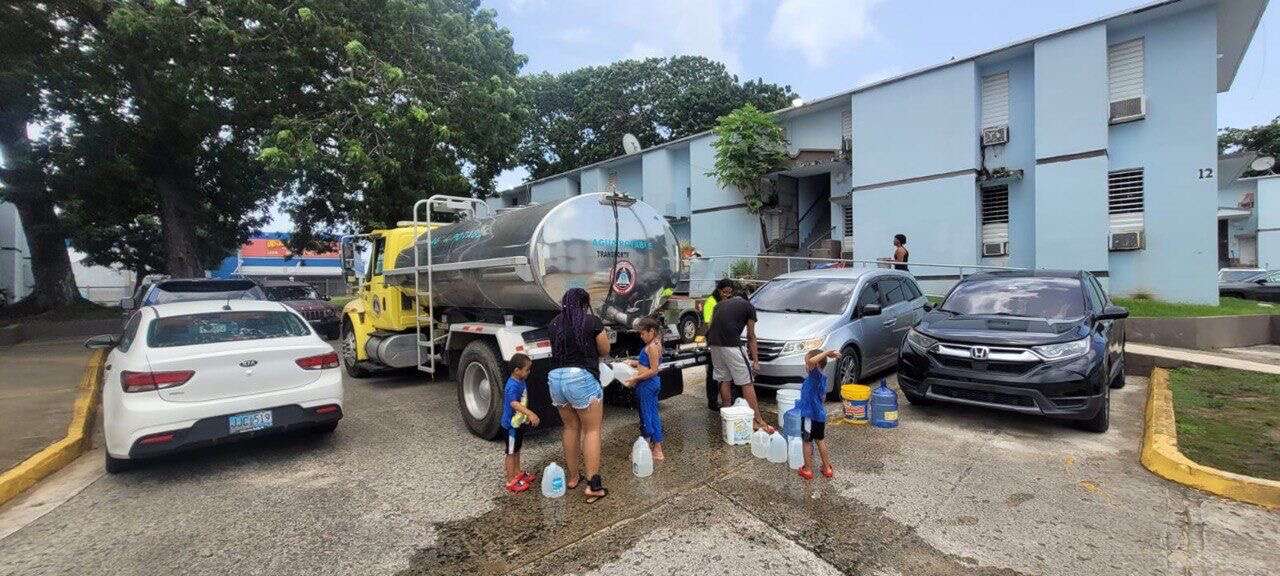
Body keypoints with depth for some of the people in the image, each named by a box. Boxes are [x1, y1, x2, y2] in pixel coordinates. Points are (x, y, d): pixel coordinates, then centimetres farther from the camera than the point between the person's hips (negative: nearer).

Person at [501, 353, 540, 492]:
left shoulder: (520, 381, 4)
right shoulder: (513, 385, -27)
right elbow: (514, 403, -42)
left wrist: (526, 415, 25)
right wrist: (530, 413, -51)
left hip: (519, 422, 9)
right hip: (511, 423, -9)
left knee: (517, 449, 22)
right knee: (511, 452, 2)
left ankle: (517, 473, 37)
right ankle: (510, 481, 12)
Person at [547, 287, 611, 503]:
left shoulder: (554, 324, 10)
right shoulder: (592, 321, -3)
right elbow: (605, 350, 6)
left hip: (555, 377, 6)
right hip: (581, 378, -5)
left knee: (570, 427, 21)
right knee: (592, 430, 4)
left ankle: (572, 477, 30)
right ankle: (593, 486, 2)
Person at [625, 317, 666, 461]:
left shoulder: (653, 347, -19)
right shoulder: (651, 344, 10)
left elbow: (653, 370, -21)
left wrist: (635, 378, -20)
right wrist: (635, 363, 9)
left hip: (649, 384, -10)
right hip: (645, 385, 10)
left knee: (651, 415, -4)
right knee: (645, 414, 18)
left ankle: (658, 450, 3)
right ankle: (648, 443, 31)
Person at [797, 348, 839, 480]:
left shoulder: (815, 376, -23)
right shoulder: (821, 377, 5)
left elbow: (812, 361, -43)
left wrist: (827, 352, -35)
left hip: (810, 415, -9)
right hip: (820, 414, 9)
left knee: (807, 442, 7)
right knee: (820, 440, 21)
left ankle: (808, 470, 18)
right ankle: (827, 468, 30)